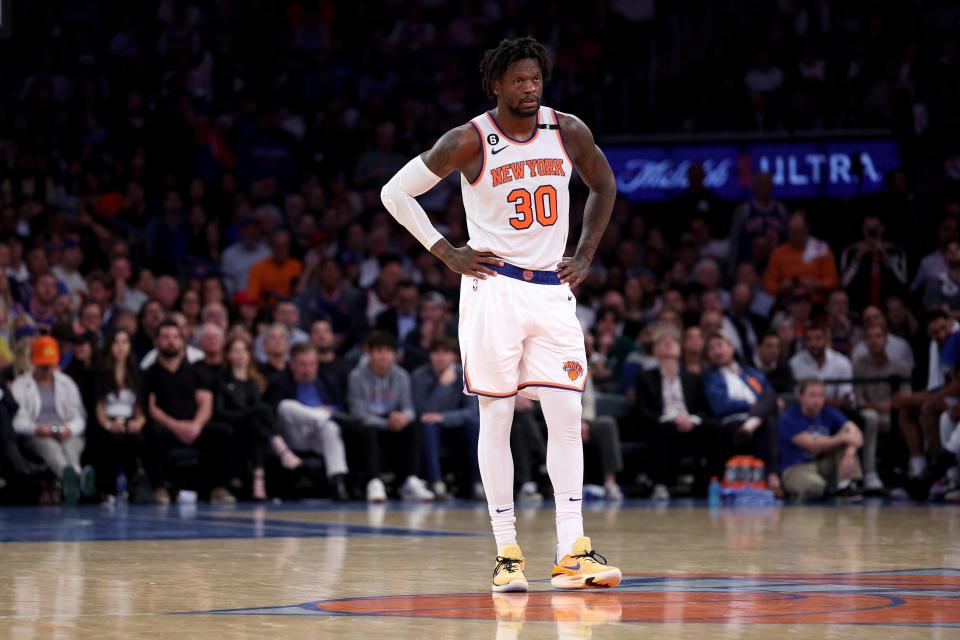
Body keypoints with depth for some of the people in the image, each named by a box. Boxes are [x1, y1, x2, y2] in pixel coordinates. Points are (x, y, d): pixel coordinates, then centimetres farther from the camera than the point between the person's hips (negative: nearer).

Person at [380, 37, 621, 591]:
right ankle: (508, 555, 3)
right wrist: (447, 253, -6)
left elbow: (604, 185, 21)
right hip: (494, 288, -3)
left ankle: (573, 554, -2)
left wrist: (586, 256, 11)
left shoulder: (569, 133, 2)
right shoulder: (471, 141, -8)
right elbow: (396, 192, -3)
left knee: (568, 416, -3)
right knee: (497, 417, -1)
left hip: (553, 290, 4)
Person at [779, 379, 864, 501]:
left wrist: (850, 455, -33)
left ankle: (845, 485, -20)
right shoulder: (789, 419, -13)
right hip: (797, 468, -6)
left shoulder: (829, 413, 1)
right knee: (815, 486, -42)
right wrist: (843, 438, -31)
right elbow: (812, 445, -23)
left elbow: (855, 433, -13)